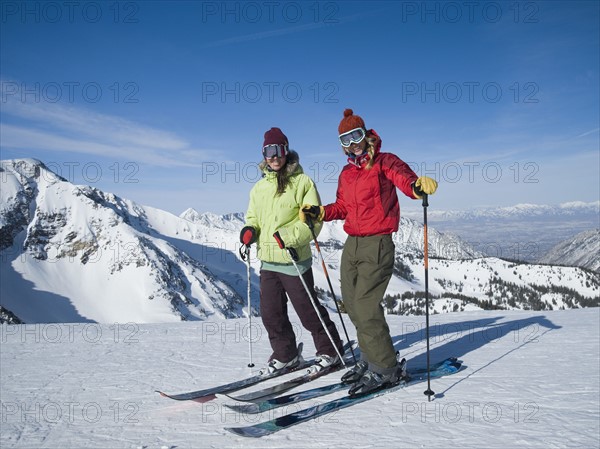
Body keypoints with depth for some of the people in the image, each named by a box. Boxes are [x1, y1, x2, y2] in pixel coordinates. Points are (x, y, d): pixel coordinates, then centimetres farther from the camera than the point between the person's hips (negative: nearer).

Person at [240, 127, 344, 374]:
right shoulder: (259, 187, 12)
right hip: (267, 260, 6)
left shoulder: (302, 181, -7)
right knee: (271, 313, 10)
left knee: (308, 310, 4)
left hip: (294, 259, -6)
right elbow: (253, 216, 20)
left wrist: (289, 236, -24)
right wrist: (250, 230, -2)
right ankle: (285, 354, 29)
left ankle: (330, 350, 25)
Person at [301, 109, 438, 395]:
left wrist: (419, 185, -45)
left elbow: (405, 179, -24)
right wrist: (319, 212, 9)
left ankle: (385, 368, 1)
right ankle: (370, 359, 25)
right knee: (352, 305, 10)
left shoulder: (384, 163, -5)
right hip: (352, 244, 8)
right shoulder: (347, 173, 16)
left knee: (365, 307, -12)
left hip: (377, 245, -8)